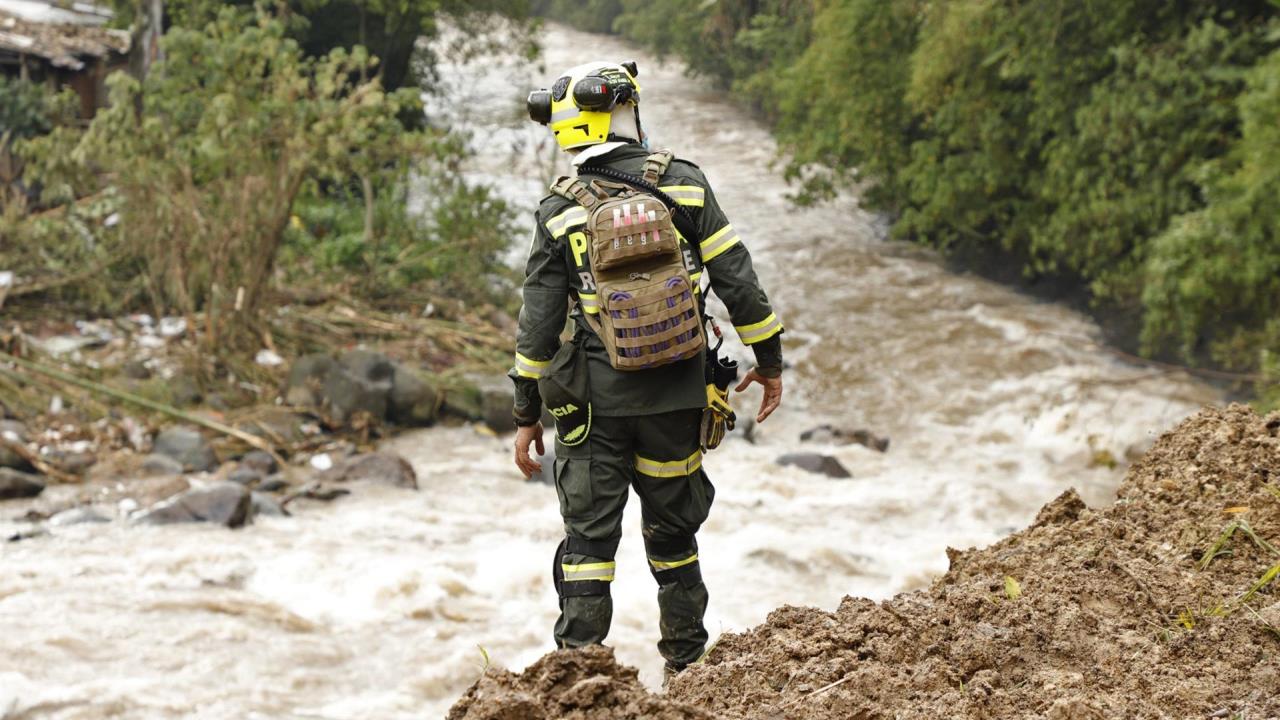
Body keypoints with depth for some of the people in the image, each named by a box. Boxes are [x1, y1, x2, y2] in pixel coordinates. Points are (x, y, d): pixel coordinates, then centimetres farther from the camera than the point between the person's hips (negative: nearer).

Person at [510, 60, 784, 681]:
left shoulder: (560, 211, -4)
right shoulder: (682, 184, -3)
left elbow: (539, 322, -4)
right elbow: (737, 281, -3)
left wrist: (527, 414, 4)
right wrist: (769, 361, 9)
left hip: (592, 398, -1)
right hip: (677, 394, 1)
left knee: (588, 537, 5)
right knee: (673, 532, 16)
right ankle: (689, 668, 25)